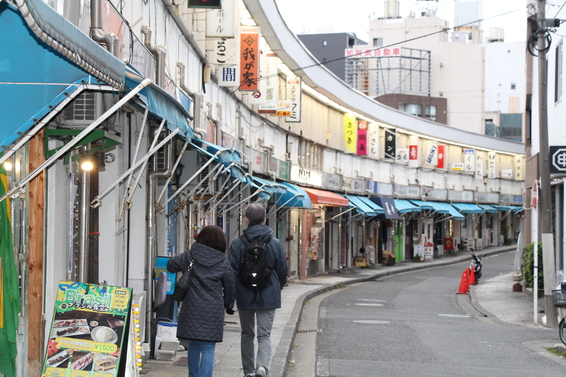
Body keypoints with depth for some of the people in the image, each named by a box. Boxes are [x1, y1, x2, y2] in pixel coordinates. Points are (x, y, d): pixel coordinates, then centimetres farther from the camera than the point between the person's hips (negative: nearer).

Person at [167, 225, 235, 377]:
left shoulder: (190, 255, 2)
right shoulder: (223, 262, 0)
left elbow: (171, 266, 11)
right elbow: (230, 287, 8)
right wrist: (226, 304, 25)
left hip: (192, 308, 2)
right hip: (213, 311, -2)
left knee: (194, 345, 17)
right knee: (208, 349, -1)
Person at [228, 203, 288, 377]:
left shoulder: (237, 244, -7)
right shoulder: (275, 244, -3)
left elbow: (232, 273, -7)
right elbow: (282, 271, 5)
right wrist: (279, 287, 26)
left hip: (245, 297, 0)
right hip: (268, 297, 0)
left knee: (247, 334, 14)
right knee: (264, 334, 2)